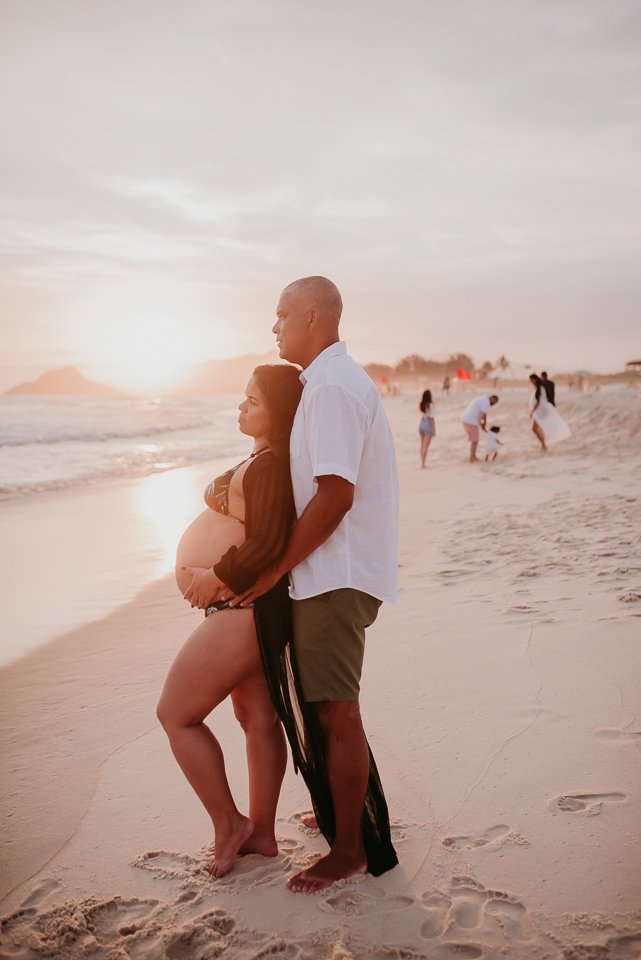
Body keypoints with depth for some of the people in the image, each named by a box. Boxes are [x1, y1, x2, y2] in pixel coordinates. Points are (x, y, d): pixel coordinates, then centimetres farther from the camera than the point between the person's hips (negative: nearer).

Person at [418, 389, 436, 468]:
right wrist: (434, 430, -9)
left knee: (422, 445, 16)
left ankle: (422, 463, 22)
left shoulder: (421, 405, -1)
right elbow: (432, 418, -14)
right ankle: (422, 464, -2)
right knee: (426, 446, -1)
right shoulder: (430, 405, -15)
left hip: (421, 424, 6)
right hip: (428, 425, -6)